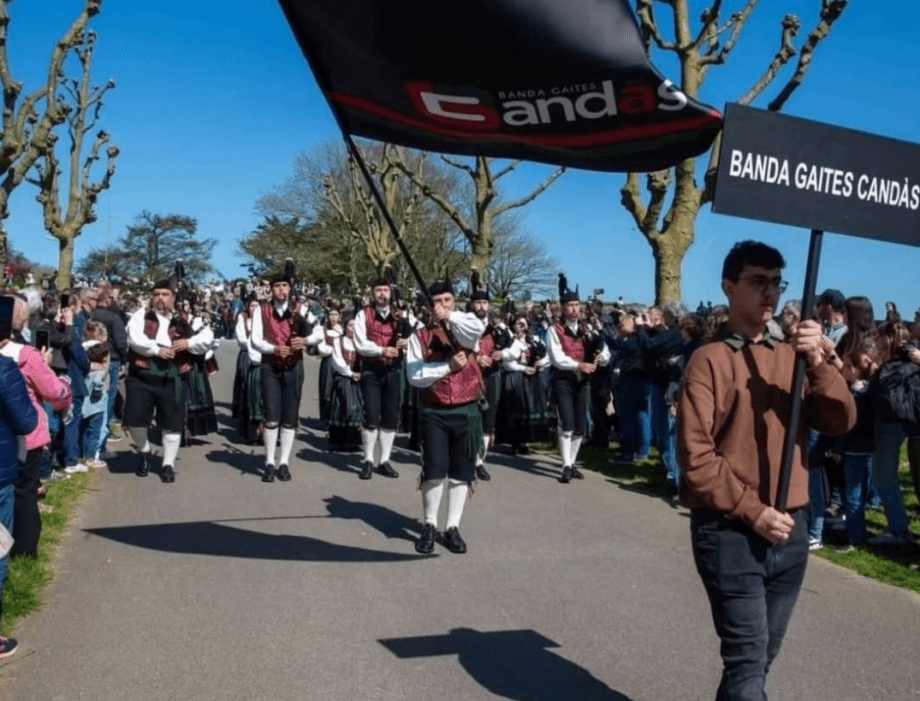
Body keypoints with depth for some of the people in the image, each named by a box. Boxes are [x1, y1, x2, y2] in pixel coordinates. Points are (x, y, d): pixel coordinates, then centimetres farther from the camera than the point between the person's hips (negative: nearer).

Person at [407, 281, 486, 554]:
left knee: (462, 472, 6)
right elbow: (414, 376, -7)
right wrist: (448, 365, -13)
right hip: (435, 413, -1)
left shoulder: (465, 328, 3)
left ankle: (452, 527, 17)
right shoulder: (420, 336, 2)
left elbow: (478, 328, -24)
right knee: (433, 471, -3)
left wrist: (449, 316, -20)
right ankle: (429, 525, 14)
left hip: (467, 412, 1)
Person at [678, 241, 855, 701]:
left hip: (791, 529, 5)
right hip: (731, 531, -5)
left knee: (761, 656, 15)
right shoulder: (710, 360, -8)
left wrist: (817, 362, -14)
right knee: (747, 658, -6)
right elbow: (696, 455, -13)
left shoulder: (790, 358, 8)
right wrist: (753, 512, -14)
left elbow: (841, 422, 0)